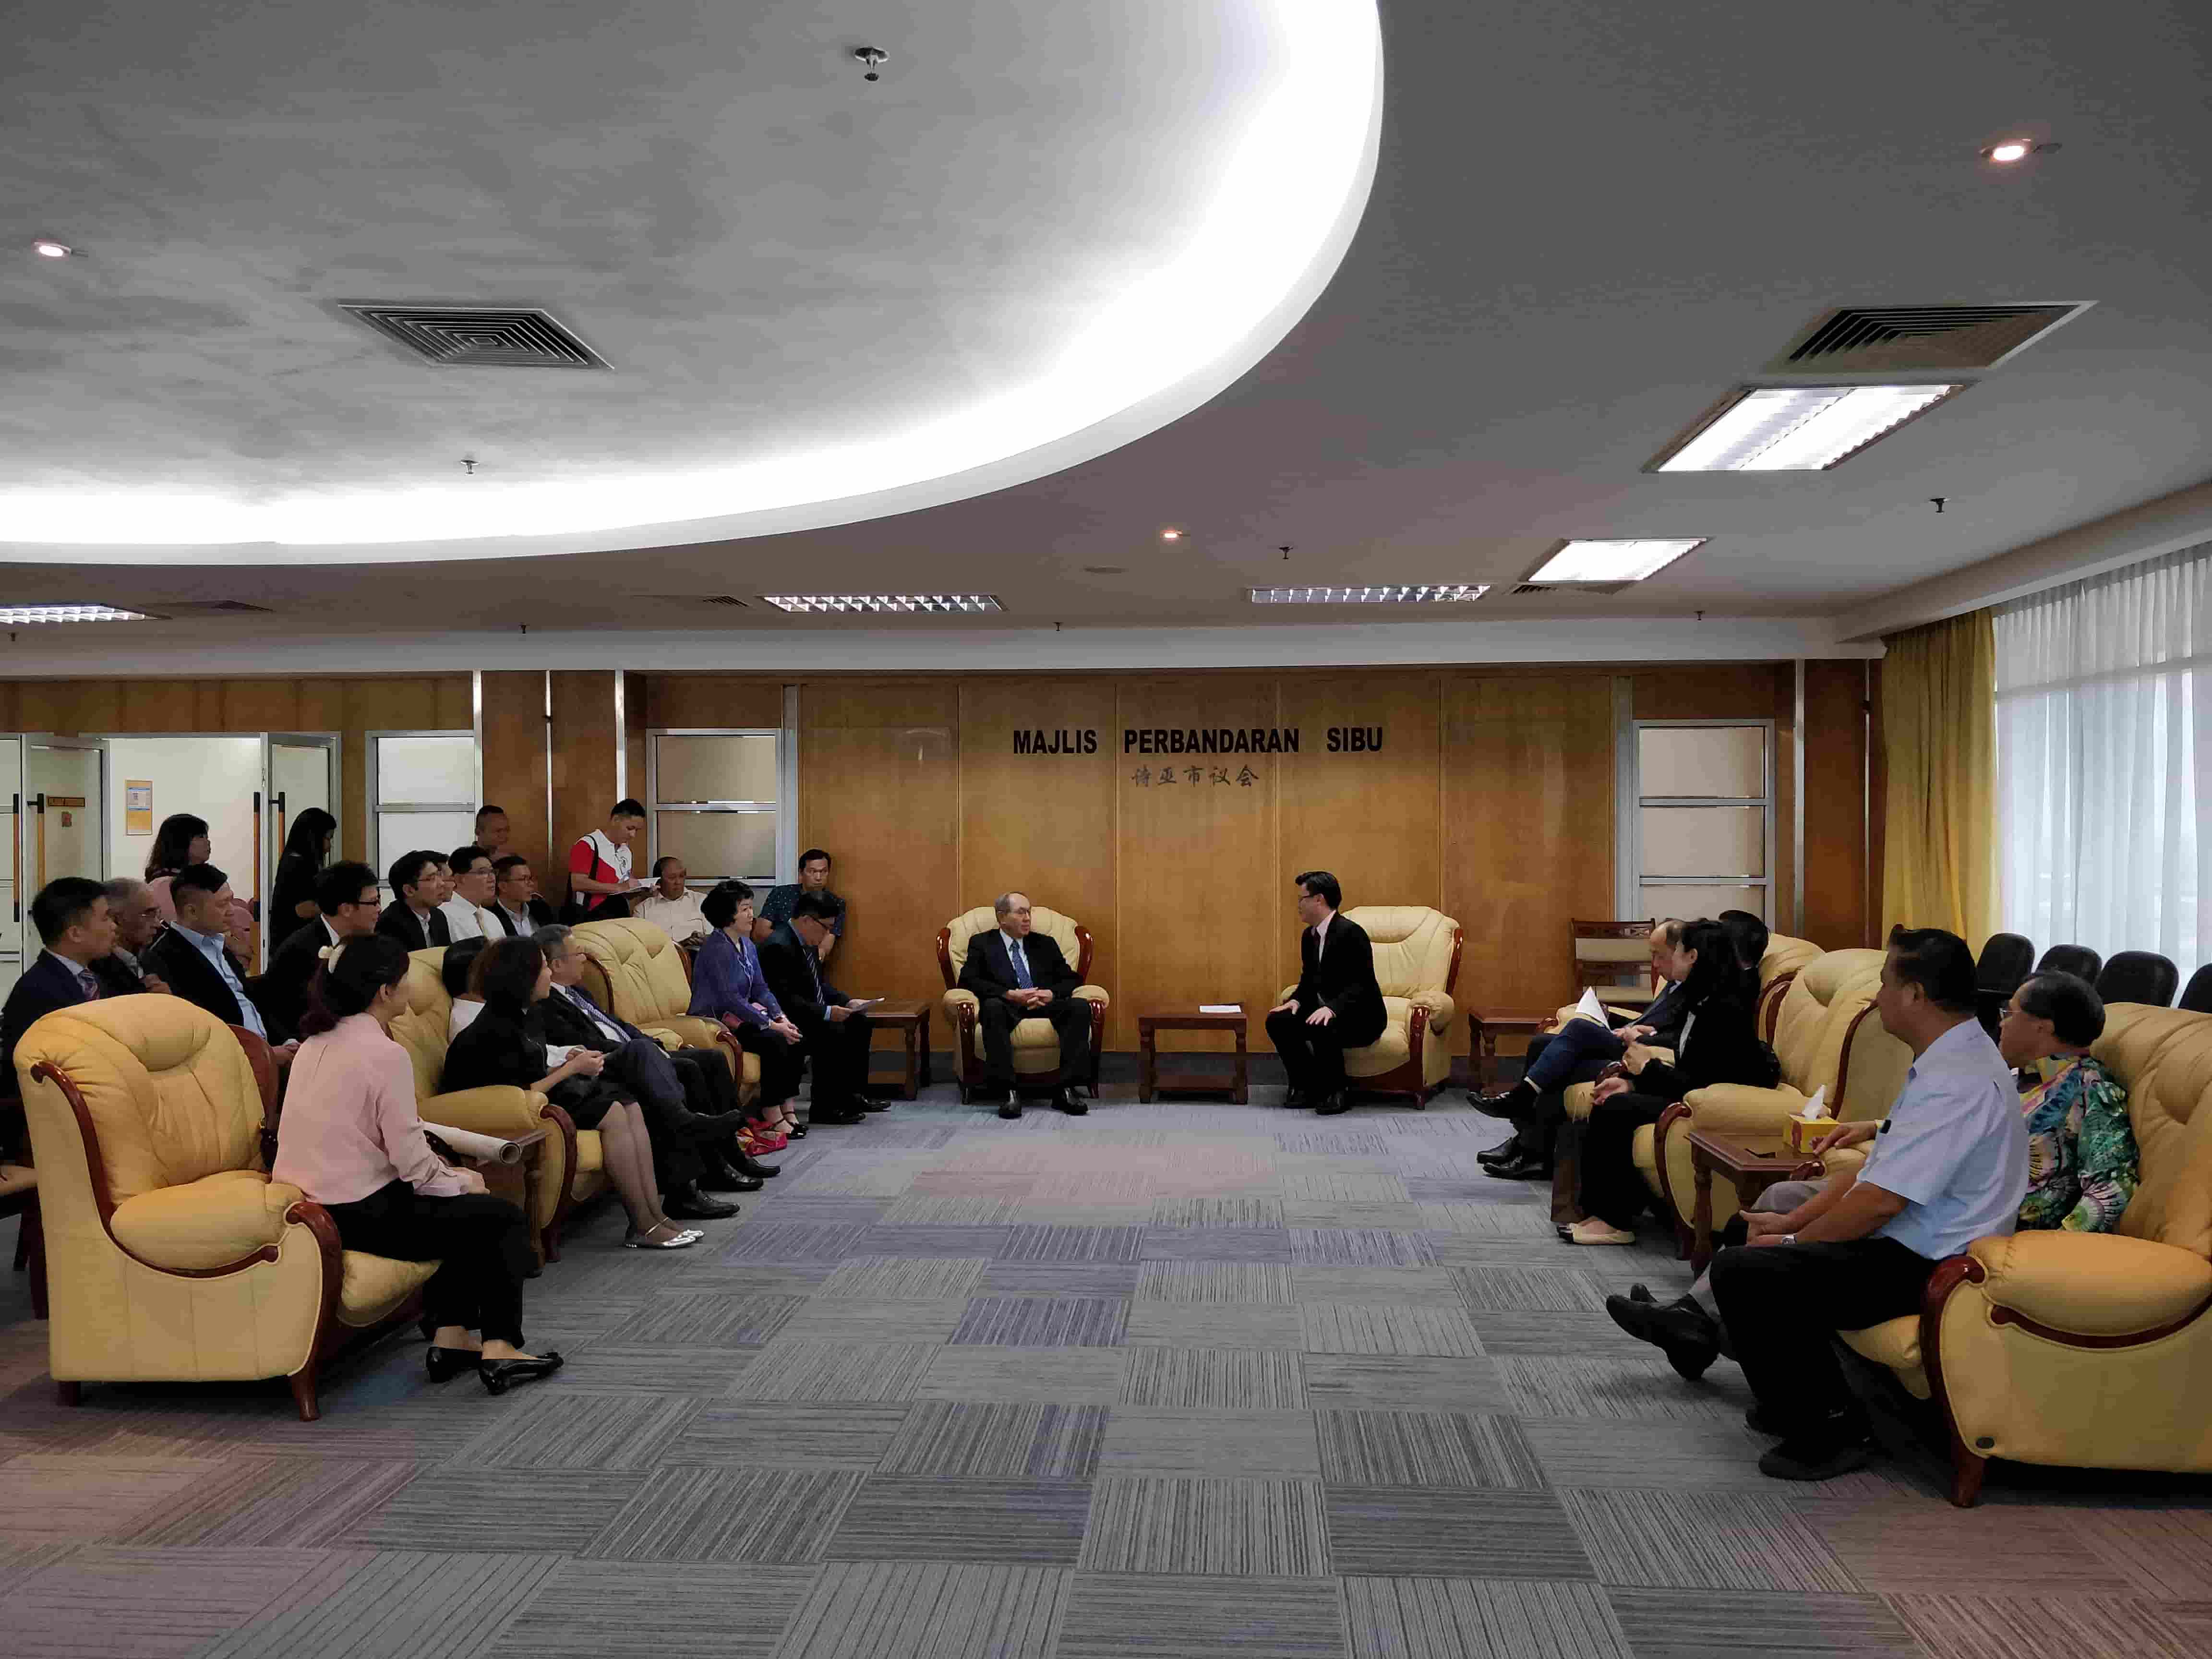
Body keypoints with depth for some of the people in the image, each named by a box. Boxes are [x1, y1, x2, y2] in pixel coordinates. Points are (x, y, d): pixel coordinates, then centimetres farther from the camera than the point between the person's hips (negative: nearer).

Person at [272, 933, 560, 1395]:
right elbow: (412, 1163, -19)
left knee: (466, 1213, 26)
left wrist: (448, 1174, 13)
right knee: (505, 1218, 7)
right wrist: (460, 1183, 1)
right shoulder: (384, 1052, -19)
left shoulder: (316, 1044, 8)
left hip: (312, 1204, 9)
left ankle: (451, 1337, 24)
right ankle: (500, 1349, 7)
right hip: (362, 1216, -9)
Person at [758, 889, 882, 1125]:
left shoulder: (808, 942, 8)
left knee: (859, 1023, 5)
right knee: (834, 1033, -27)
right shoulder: (779, 947, -23)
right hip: (786, 1018, -11)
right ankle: (825, 1108, -18)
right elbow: (785, 999, -28)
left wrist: (847, 1002, 2)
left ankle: (853, 1095, 8)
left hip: (811, 1012, 11)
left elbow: (819, 984, 17)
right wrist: (826, 1013, -28)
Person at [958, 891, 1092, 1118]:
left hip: (1045, 1006, 3)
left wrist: (1052, 993, -10)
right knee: (993, 1006, -38)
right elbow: (968, 980, -4)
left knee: (1080, 1006, -27)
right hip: (1008, 1008, -3)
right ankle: (1008, 1091, -38)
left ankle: (1064, 1089, -29)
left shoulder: (1046, 944, 21)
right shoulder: (982, 943, 11)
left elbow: (1071, 979, 14)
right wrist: (1011, 995, -16)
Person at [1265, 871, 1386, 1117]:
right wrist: (1296, 1000, -5)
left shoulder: (1351, 933, -20)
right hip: (1324, 1009, 8)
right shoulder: (1309, 935, 7)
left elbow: (1362, 985, -24)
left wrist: (1331, 1008, -37)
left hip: (1360, 1016, -8)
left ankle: (1336, 1092, -13)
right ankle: (1306, 1086, 1)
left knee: (1322, 1028, -36)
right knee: (1277, 1021, -12)